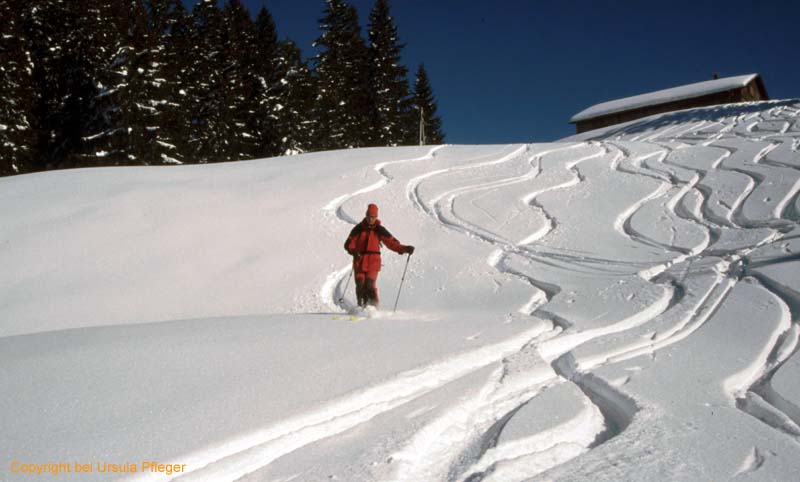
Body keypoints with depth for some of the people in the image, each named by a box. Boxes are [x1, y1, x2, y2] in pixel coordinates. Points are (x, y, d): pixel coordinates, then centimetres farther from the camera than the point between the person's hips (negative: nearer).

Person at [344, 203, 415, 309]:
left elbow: (392, 242, 2)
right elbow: (349, 243, 3)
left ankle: (374, 306, -4)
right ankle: (361, 307, 11)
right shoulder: (359, 228, 5)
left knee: (370, 285, -14)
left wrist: (405, 249, -12)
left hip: (373, 261, -2)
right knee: (360, 285, -2)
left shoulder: (379, 230, 4)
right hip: (359, 261, 2)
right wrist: (353, 251, -19)